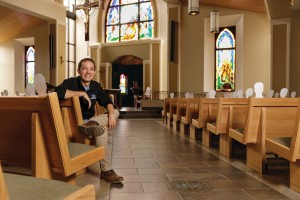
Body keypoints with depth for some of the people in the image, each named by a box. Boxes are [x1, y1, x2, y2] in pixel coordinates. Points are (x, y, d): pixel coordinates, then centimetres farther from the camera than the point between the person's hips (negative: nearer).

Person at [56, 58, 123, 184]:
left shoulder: (95, 86, 7)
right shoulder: (71, 82, -12)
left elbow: (107, 102, 8)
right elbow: (59, 92, -34)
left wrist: (111, 115, -14)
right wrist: (82, 93, -25)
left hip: (89, 121, 7)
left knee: (115, 112, -4)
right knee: (101, 130, -30)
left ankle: (92, 123, -33)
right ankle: (106, 171, -22)